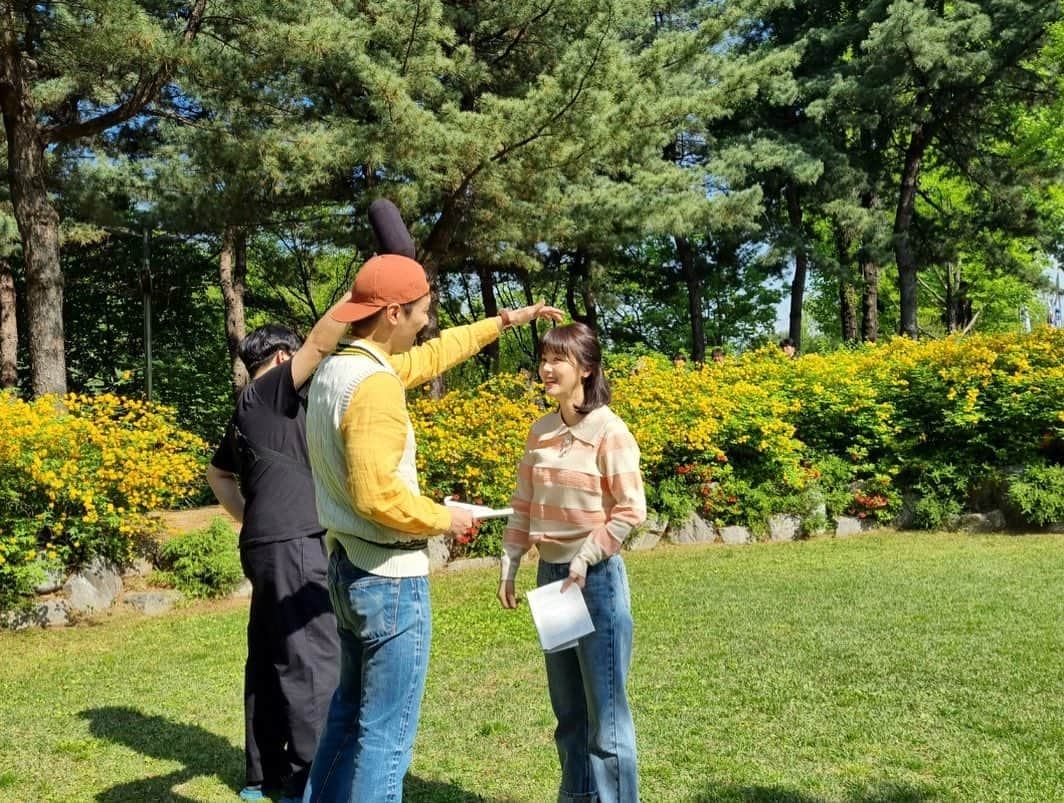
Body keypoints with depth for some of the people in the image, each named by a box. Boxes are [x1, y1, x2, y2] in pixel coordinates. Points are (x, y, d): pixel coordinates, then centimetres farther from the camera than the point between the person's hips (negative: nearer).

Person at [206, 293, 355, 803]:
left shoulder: (248, 412, 18)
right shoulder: (265, 393, -7)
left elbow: (217, 474, 31)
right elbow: (320, 343, -20)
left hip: (269, 544, 10)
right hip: (292, 546, -10)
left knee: (269, 660, 13)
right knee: (313, 663, -6)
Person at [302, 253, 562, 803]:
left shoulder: (335, 369, 7)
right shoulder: (374, 385, -23)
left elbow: (429, 356, 20)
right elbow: (377, 495, -29)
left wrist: (504, 321, 25)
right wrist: (444, 519, -12)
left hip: (347, 567, 10)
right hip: (389, 578, -10)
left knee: (348, 714, 22)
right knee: (386, 733, 3)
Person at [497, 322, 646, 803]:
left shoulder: (609, 431, -11)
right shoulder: (540, 431, 7)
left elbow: (631, 509, -14)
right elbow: (524, 504, 12)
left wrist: (585, 560, -18)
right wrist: (509, 565, 8)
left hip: (595, 576, -6)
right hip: (550, 573, 6)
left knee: (604, 708, 1)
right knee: (566, 706, 17)